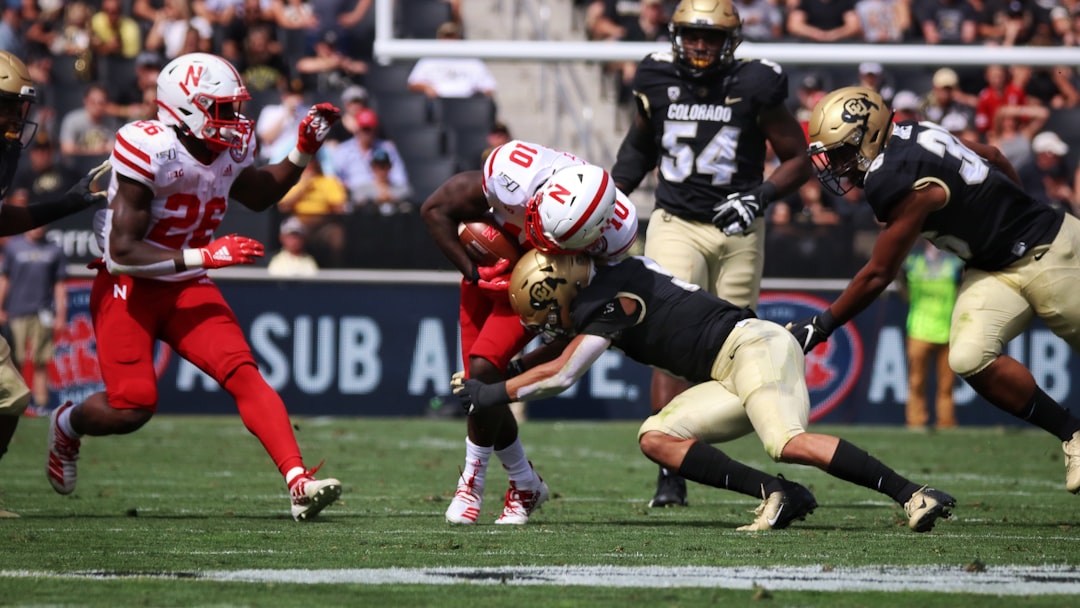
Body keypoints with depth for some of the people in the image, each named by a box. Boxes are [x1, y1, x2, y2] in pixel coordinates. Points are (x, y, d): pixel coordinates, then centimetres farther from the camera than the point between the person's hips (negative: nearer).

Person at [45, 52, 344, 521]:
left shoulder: (231, 148, -2)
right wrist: (204, 256, -30)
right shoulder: (149, 151, -24)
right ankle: (67, 425, 24)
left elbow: (258, 196, 24)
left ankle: (298, 482, -27)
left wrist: (303, 152, 9)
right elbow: (122, 253, -26)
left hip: (188, 288, 5)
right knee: (131, 407, -12)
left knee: (243, 373, -16)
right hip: (128, 288, -5)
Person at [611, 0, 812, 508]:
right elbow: (640, 145, 20)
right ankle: (670, 473, -17)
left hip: (737, 231, 0)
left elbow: (798, 159, -2)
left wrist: (759, 197, -17)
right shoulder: (659, 83, -1)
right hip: (675, 224, 0)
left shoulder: (753, 87, -9)